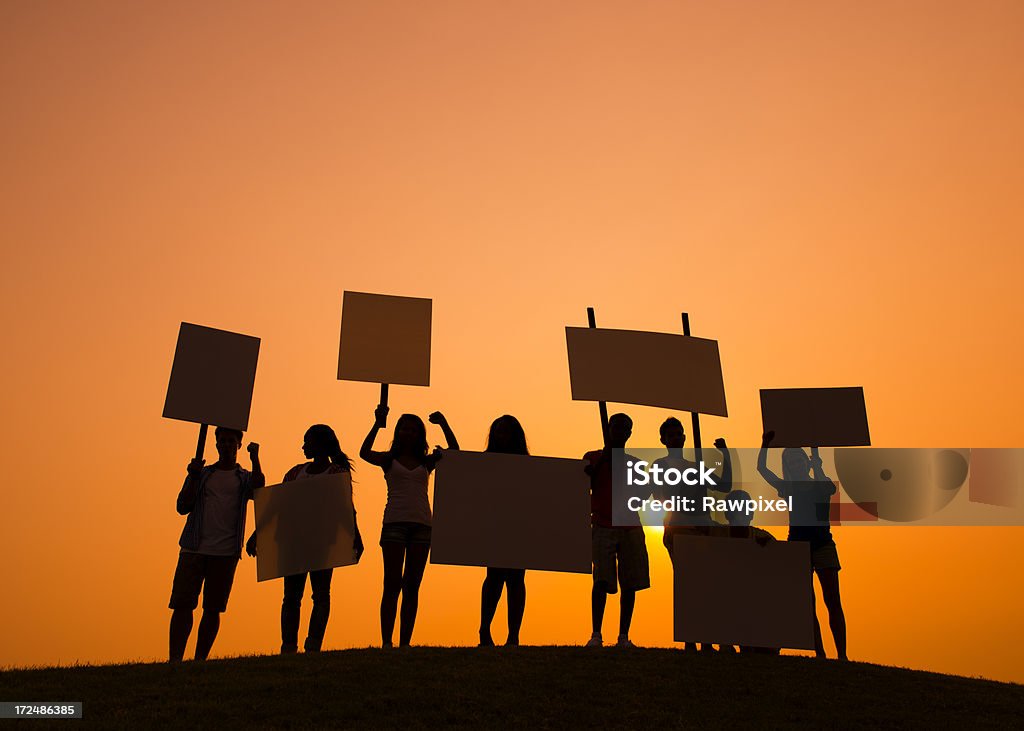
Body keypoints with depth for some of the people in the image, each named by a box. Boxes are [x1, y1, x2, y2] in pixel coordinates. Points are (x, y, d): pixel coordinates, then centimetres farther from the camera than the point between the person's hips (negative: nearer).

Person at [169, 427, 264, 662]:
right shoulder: (202, 474, 16)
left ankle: (200, 660, 7)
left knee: (213, 608, 1)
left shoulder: (245, 478, 14)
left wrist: (255, 459, -14)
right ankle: (175, 659, -8)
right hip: (194, 549, 1)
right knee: (182, 603, -7)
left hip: (226, 552, 0)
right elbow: (183, 507, 8)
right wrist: (193, 477, -4)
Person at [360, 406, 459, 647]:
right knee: (392, 584, -7)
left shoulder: (426, 462, 16)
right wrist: (378, 424, -13)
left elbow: (454, 451, 6)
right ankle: (386, 642, -5)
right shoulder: (389, 459, 10)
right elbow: (364, 453, -9)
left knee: (412, 586, 2)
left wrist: (443, 424, 0)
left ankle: (404, 642, 4)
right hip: (395, 522, -3)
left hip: (422, 524, 3)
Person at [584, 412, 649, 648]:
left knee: (630, 583, -1)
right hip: (602, 527, -3)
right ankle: (596, 634, -9)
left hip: (630, 527, 3)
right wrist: (604, 456, -6)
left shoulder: (634, 463, 16)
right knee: (602, 580, -14)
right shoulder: (593, 457, 11)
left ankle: (624, 637, 5)